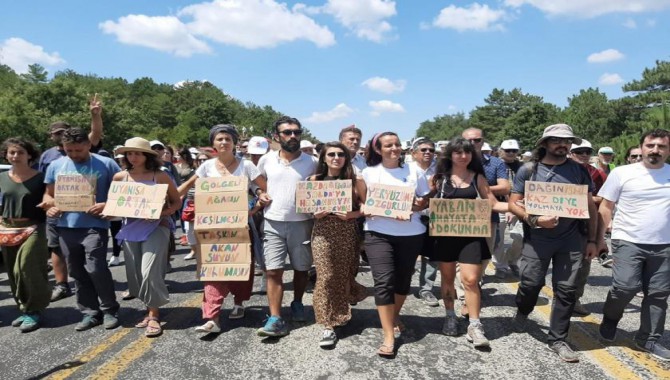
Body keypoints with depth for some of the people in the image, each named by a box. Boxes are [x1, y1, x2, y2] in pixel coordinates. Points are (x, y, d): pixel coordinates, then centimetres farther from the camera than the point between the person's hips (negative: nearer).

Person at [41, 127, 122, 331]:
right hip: (66, 227, 5)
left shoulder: (106, 164, -3)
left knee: (95, 268, -12)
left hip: (95, 225, -5)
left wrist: (107, 205, -19)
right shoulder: (56, 166, 9)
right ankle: (90, 313, 23)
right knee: (77, 273, 10)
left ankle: (109, 310, 7)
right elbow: (48, 195, 16)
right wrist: (50, 206, -6)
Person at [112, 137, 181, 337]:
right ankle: (150, 310, 25)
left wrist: (162, 212, -17)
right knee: (135, 273, 8)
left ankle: (154, 315, 4)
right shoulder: (120, 177, 4)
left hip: (156, 227, -4)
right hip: (131, 228, 5)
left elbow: (177, 201, 0)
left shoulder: (159, 176, -6)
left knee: (149, 272, -11)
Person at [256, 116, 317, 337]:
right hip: (273, 223, 1)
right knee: (273, 271, -5)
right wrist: (259, 195, 0)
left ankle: (297, 304, 36)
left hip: (302, 223, 0)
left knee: (301, 269, 12)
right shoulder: (266, 160, 2)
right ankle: (275, 319, -1)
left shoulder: (311, 162, -2)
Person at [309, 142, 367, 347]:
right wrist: (315, 213, -7)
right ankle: (328, 325, 3)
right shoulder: (314, 180, 5)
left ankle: (338, 318, 34)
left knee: (343, 276, 7)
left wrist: (351, 214, -15)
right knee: (325, 277, -5)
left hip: (347, 233, 0)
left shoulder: (355, 181, 0)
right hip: (322, 232, 0)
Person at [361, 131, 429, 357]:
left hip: (411, 234, 2)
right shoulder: (369, 172, 3)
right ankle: (389, 338, -2)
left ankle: (395, 315, 43)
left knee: (403, 279, 14)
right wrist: (366, 209, -14)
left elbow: (427, 200, 11)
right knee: (383, 282, -10)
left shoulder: (413, 172, 6)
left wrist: (421, 205, -11)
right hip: (378, 234, -2)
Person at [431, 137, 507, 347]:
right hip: (445, 233, 0)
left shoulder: (477, 177, 5)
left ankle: (474, 325, 7)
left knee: (470, 279, -5)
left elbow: (493, 204, 4)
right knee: (447, 277, 11)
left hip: (471, 234, 0)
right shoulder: (440, 178, 2)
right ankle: (450, 317, 29)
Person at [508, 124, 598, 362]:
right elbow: (513, 203, -2)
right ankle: (522, 312, 38)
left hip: (572, 240, 2)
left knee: (566, 289, 4)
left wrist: (591, 240, 6)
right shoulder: (528, 170, -1)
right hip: (537, 239, -1)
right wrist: (534, 220, -18)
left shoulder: (579, 171, 5)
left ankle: (557, 340, 19)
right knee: (530, 284, 4)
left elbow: (590, 207, 9)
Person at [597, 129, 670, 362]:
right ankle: (610, 319, 17)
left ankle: (649, 340, 23)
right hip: (628, 242, -3)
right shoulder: (622, 173, -4)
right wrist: (599, 238, -4)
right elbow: (605, 208, 0)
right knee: (626, 287, -12)